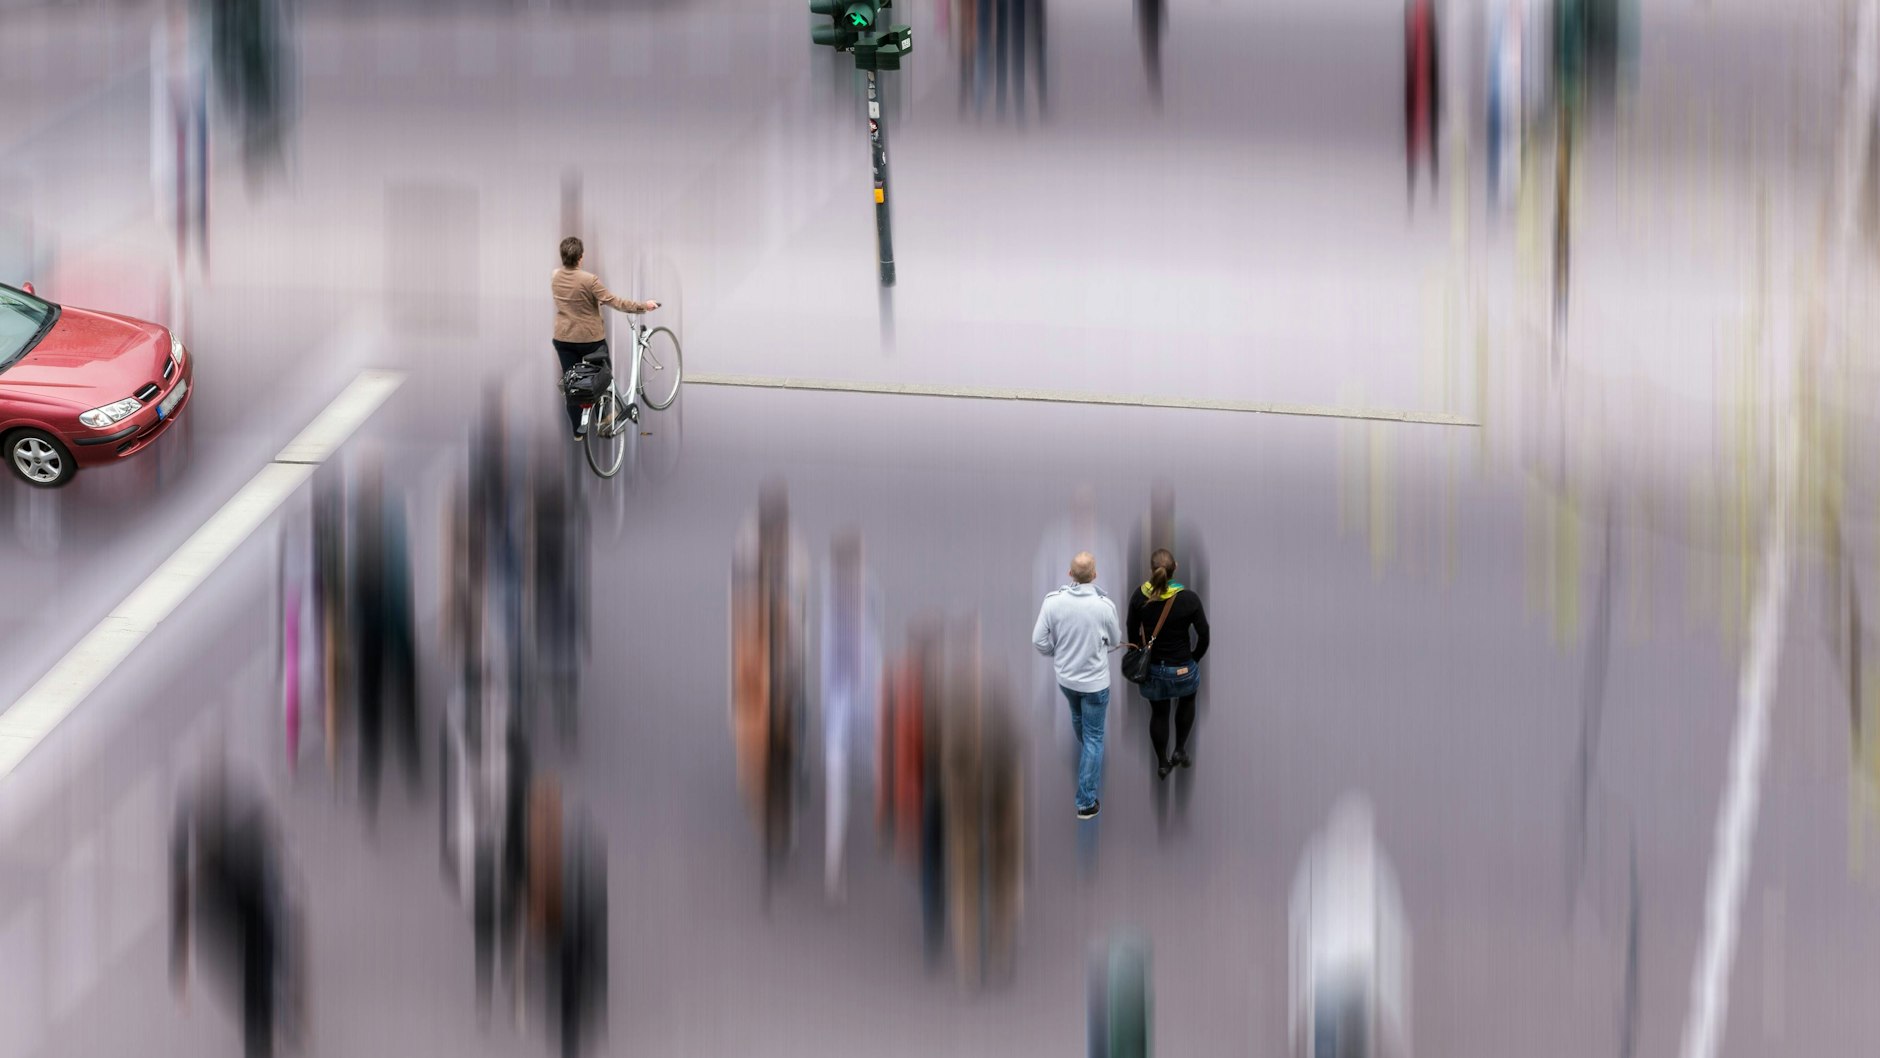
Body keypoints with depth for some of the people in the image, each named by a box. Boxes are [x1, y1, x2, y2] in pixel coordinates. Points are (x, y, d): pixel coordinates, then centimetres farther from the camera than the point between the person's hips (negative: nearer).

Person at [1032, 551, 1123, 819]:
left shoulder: (1053, 601, -18)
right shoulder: (1104, 606, -23)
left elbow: (1039, 640, -11)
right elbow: (1115, 642, -6)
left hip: (1065, 677, 3)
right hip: (1095, 681, -3)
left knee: (1077, 718, 33)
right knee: (1094, 737, 7)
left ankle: (1087, 747, 62)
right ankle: (1086, 802, 7)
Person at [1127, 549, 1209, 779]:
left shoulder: (1139, 598, -14)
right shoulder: (1189, 599, -20)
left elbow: (1133, 634, -2)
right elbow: (1204, 636, -13)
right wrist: (1194, 659, 4)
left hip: (1152, 669, 2)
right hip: (1182, 669, -2)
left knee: (1159, 713, 22)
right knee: (1187, 701, 30)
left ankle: (1163, 763, 33)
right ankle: (1180, 750, 29)